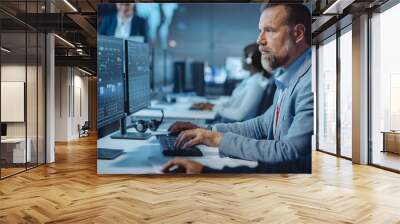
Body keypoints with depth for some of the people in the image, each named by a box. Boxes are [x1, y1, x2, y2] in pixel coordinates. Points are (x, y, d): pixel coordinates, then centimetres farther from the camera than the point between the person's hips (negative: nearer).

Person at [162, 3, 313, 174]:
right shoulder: (287, 78, 9)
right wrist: (207, 131, 4)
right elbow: (264, 124, 15)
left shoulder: (309, 83, -20)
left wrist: (220, 139, -16)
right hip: (275, 169, 7)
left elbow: (288, 152, -23)